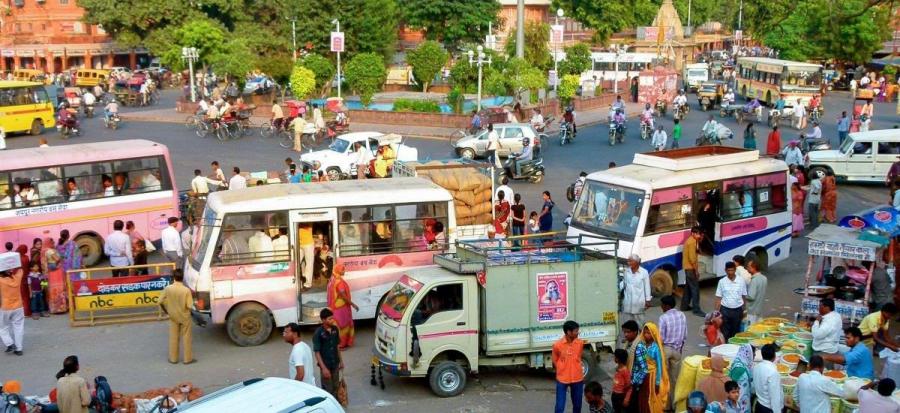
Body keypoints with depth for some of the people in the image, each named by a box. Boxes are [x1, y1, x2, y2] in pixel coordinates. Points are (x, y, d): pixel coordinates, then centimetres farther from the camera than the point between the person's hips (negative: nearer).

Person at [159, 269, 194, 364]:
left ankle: (173, 358, 24)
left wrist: (166, 311, 10)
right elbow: (189, 306, -20)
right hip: (185, 317, -2)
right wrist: (186, 309, 4)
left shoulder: (168, 288, -15)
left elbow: (161, 302, -8)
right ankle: (188, 358, 19)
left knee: (173, 338, 16)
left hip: (173, 317, 2)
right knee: (186, 338, 12)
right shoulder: (186, 290, -22)